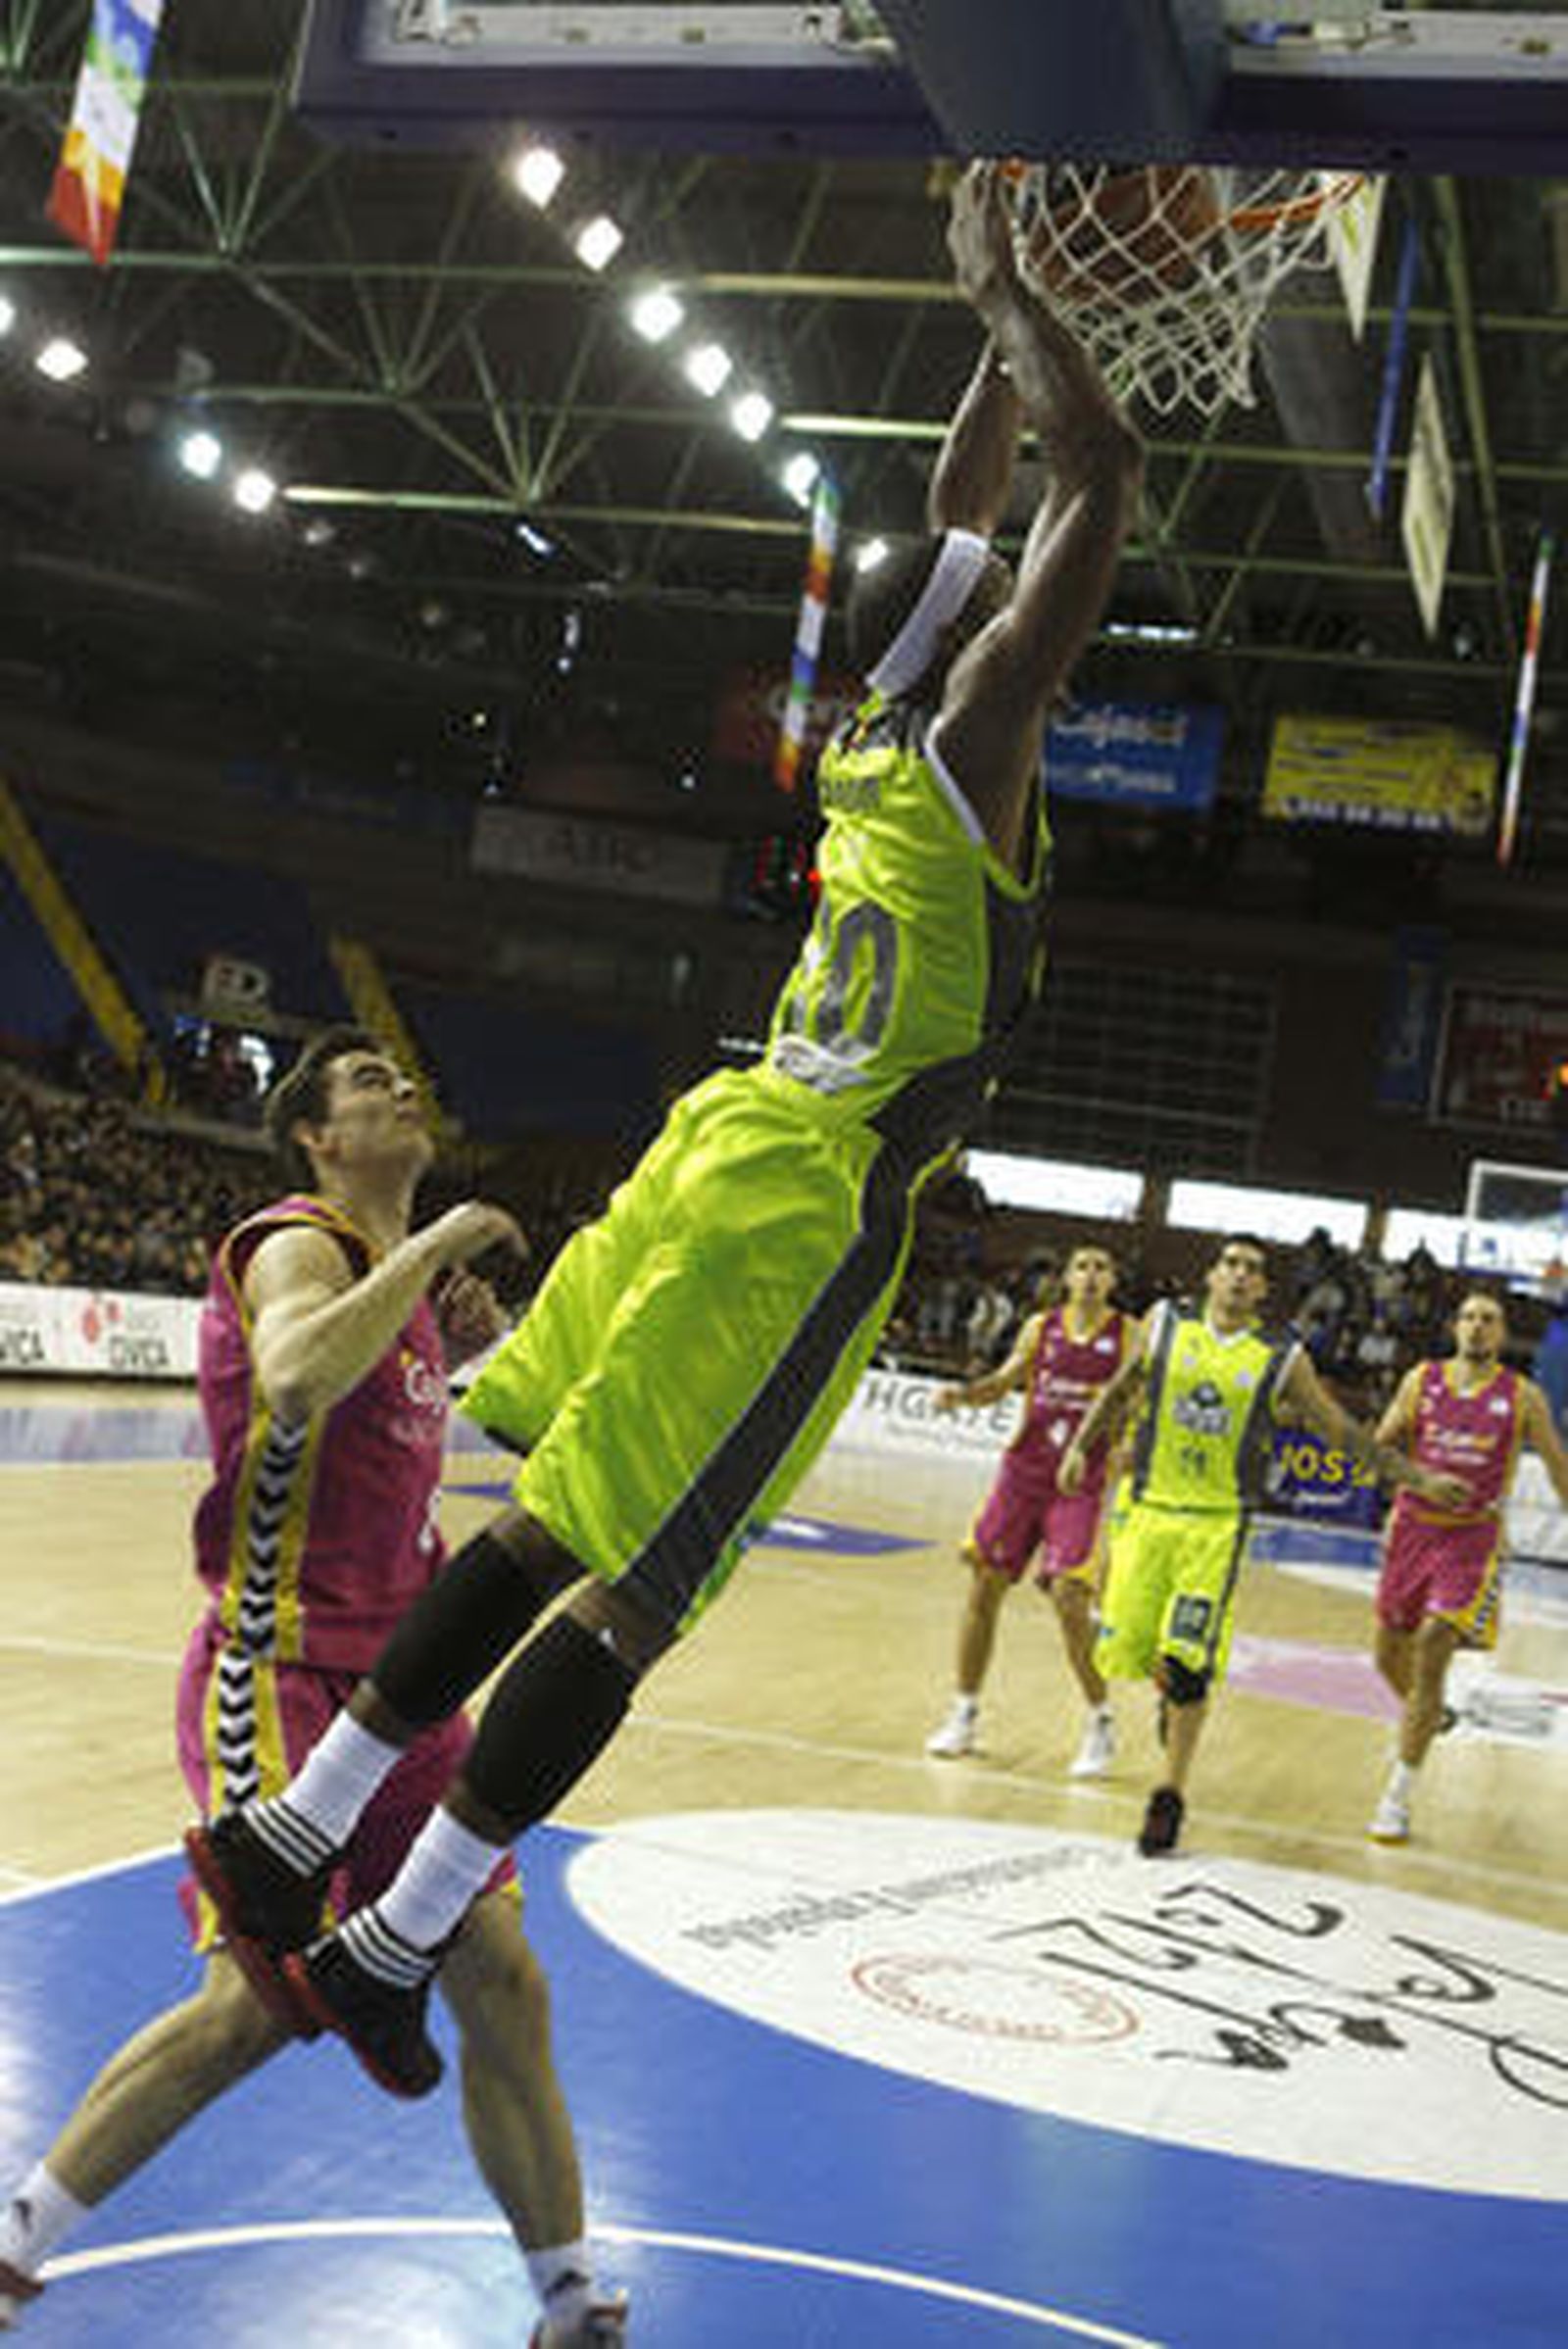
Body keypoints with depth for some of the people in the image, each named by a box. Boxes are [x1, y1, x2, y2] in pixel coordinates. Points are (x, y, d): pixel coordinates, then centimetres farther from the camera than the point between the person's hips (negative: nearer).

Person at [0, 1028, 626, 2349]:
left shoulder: (408, 1272, 16)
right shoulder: (298, 1246, -10)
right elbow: (294, 1379, -34)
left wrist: (456, 1345, 14)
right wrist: (431, 1247, -23)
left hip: (399, 1673, 8)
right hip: (283, 1674, -8)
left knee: (500, 1980, 5)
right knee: (268, 1997, -15)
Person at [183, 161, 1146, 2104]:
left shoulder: (872, 732, 13)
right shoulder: (973, 726, -8)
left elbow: (955, 519, 29)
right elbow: (1104, 472, -12)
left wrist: (998, 312, 29)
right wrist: (1002, 287, 1)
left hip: (732, 1140, 9)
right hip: (810, 1197, -9)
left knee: (554, 1533, 13)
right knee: (630, 1587, -5)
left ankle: (289, 1835, 17)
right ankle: (387, 1949, 0)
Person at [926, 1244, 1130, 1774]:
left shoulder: (1127, 1337, -3)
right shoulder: (1041, 1327, 5)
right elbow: (1005, 1380, 17)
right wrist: (963, 1394, 0)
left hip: (1084, 1483, -3)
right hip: (1025, 1470, 4)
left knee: (1070, 1599, -14)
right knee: (985, 1583, 3)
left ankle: (1101, 1725, 4)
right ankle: (965, 1714, 17)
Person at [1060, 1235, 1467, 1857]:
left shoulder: (1282, 1360, 2)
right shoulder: (1164, 1324, 5)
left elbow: (1343, 1431, 9)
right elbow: (1120, 1390, 19)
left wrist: (1416, 1478, 7)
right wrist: (1080, 1446, 11)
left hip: (1217, 1523, -2)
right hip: (1148, 1508, 2)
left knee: (1187, 1660, -11)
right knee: (1124, 1649, 0)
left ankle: (1171, 1796, 4)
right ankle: (1173, 1691, 36)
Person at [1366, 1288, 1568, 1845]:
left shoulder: (1523, 1397, -3)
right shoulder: (1421, 1380, 2)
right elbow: (1381, 1447, 9)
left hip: (1473, 1538, -3)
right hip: (1414, 1526, 3)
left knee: (1432, 1656, -14)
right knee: (1390, 1653, 13)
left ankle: (1397, 1797, -6)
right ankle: (1428, 1716, 48)